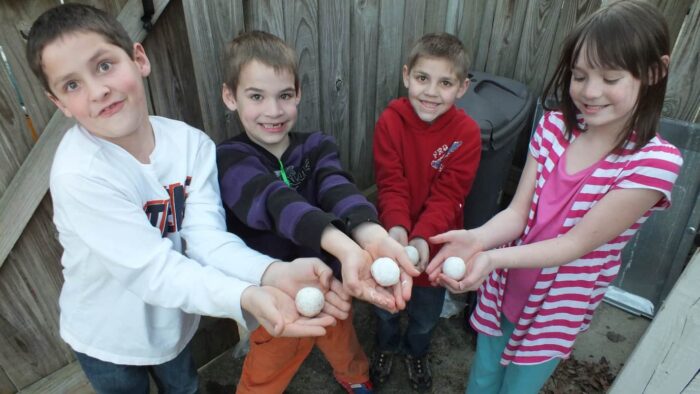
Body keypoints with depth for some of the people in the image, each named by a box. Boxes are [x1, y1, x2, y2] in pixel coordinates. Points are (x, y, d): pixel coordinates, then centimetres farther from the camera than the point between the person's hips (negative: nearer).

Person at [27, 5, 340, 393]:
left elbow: (207, 238, -25)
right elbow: (153, 269, -35)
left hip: (172, 321, 3)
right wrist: (246, 297, -51)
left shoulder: (191, 143, -18)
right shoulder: (78, 175, -31)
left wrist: (273, 273, -45)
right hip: (106, 338, -3)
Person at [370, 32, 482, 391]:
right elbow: (390, 184, -21)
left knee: (427, 311, 24)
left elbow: (446, 195, -21)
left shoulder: (466, 133, -17)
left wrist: (422, 237, -36)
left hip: (434, 243, 0)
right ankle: (385, 345, 58)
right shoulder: (390, 121, -18)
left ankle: (415, 351, 57)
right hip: (393, 239, 0)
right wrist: (397, 228, -38)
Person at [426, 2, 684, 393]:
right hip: (504, 288, 3)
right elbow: (518, 212, -12)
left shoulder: (655, 161, -21)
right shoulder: (554, 126, -9)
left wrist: (492, 258, -37)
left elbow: (577, 243, -24)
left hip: (559, 308, -3)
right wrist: (476, 239, -33)